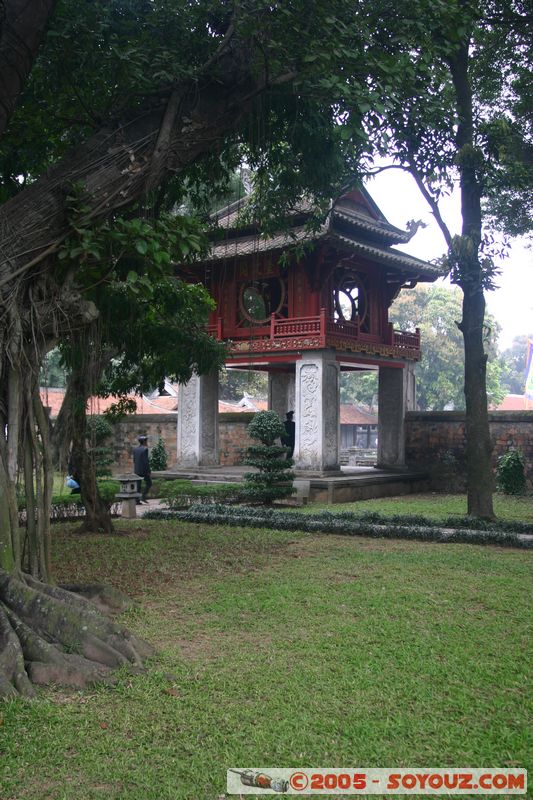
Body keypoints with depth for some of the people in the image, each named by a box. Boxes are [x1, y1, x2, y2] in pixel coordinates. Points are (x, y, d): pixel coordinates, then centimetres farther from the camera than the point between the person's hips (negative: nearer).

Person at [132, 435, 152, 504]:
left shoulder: (135, 449, 5)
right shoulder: (145, 449, -16)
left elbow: (134, 460, 9)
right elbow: (146, 461, -18)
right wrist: (149, 472, -14)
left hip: (136, 470, 7)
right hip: (144, 470, -7)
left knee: (138, 485, 8)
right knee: (148, 483, 8)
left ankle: (137, 501, 6)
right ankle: (143, 498, -3)